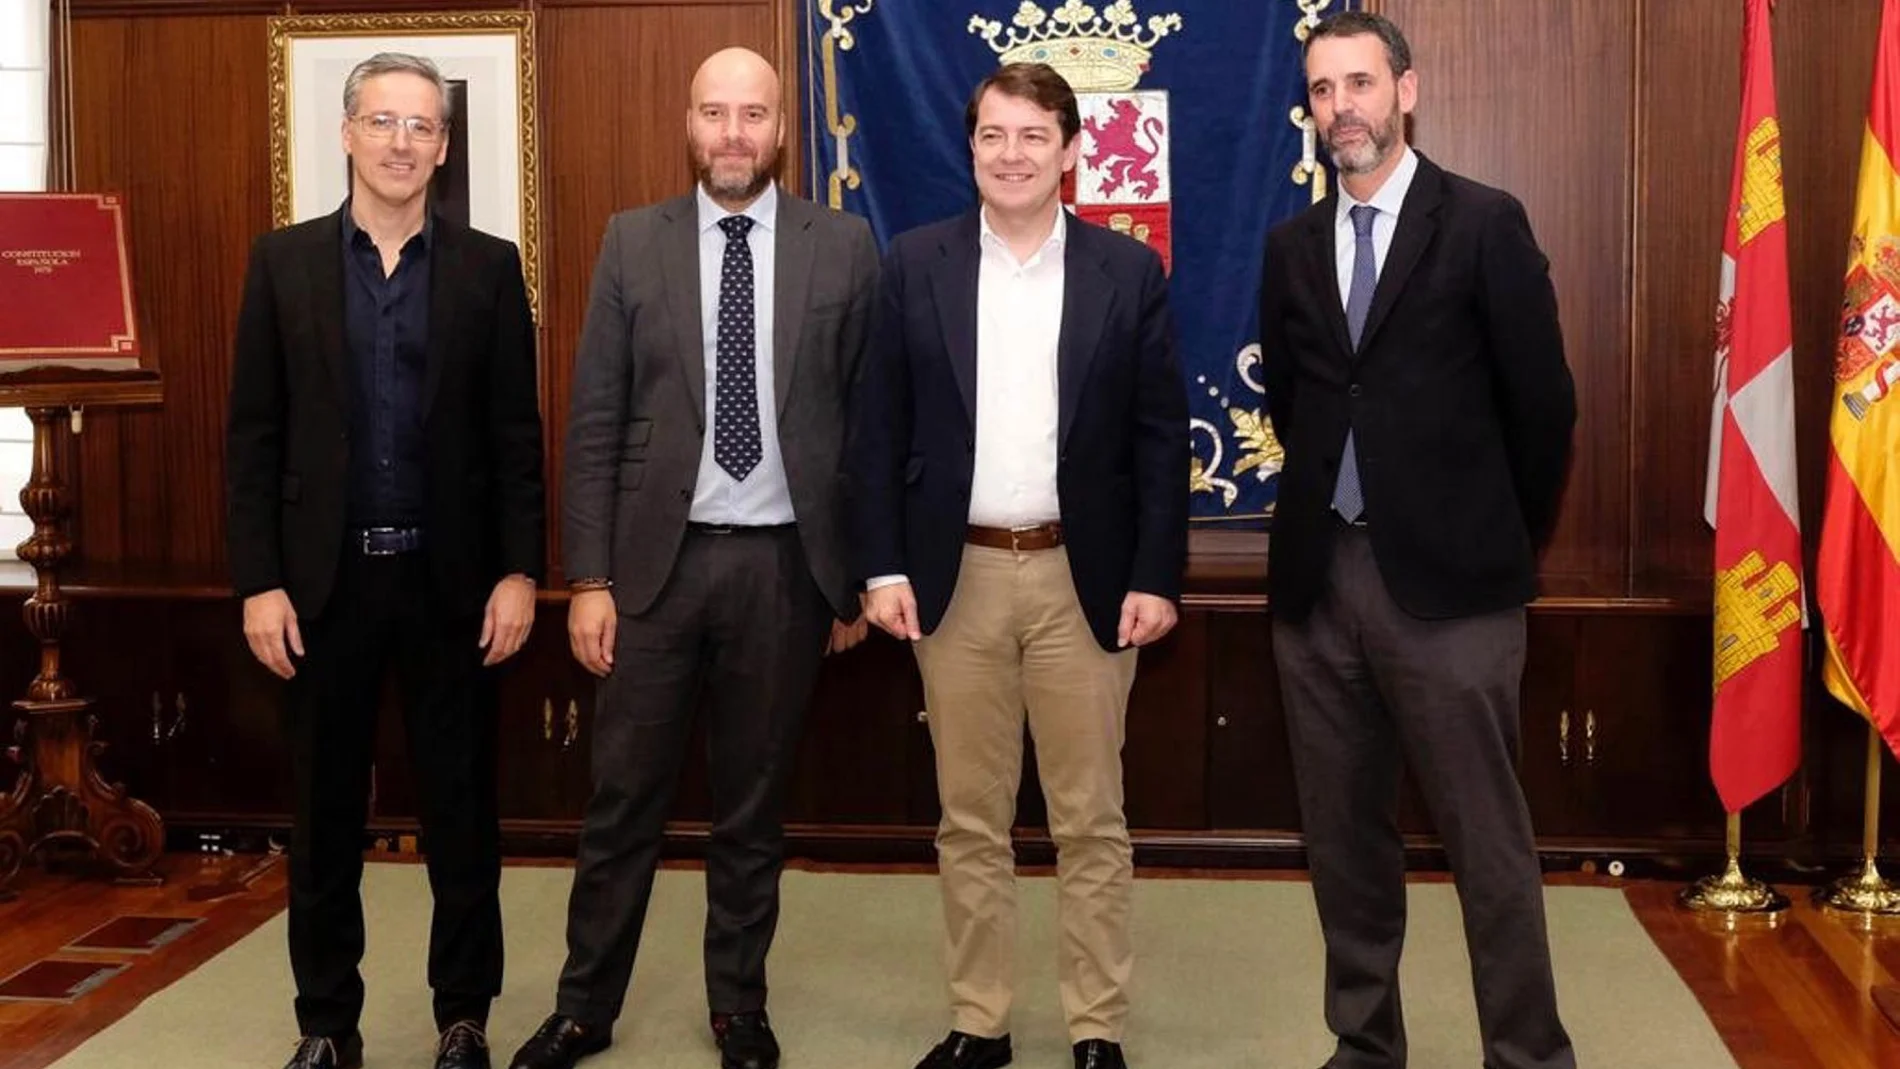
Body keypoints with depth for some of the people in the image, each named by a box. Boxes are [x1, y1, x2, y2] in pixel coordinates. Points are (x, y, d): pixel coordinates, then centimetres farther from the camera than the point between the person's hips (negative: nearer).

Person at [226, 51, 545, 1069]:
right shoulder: (283, 260, 3)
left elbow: (516, 434, 2)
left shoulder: (489, 267, 3)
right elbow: (254, 437, 1)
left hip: (452, 577, 0)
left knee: (462, 810, 8)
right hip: (325, 578, 1)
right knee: (325, 813, 9)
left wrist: (519, 570, -5)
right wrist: (257, 581, -5)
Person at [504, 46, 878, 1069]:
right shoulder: (633, 242, 2)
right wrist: (588, 578, -4)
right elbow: (594, 423, 1)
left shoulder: (844, 245, 1)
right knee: (623, 797, 7)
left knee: (753, 801, 12)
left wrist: (857, 574, 3)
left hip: (784, 561, 0)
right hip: (658, 557, 0)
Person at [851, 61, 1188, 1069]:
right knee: (969, 822, 10)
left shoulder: (1128, 272, 1)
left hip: (1084, 579, -1)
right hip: (955, 577, 1)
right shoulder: (914, 265, 3)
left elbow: (1161, 439, 0)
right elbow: (878, 430, 3)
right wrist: (882, 566, -4)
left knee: (1091, 823, 6)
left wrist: (1155, 577, -6)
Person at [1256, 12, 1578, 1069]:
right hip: (1319, 576, 5)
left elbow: (1542, 404, -2)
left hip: (1447, 582, -5)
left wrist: (1505, 543, 5)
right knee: (1345, 835, 12)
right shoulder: (1293, 245, 10)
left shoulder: (1484, 223, -4)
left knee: (1487, 840, 0)